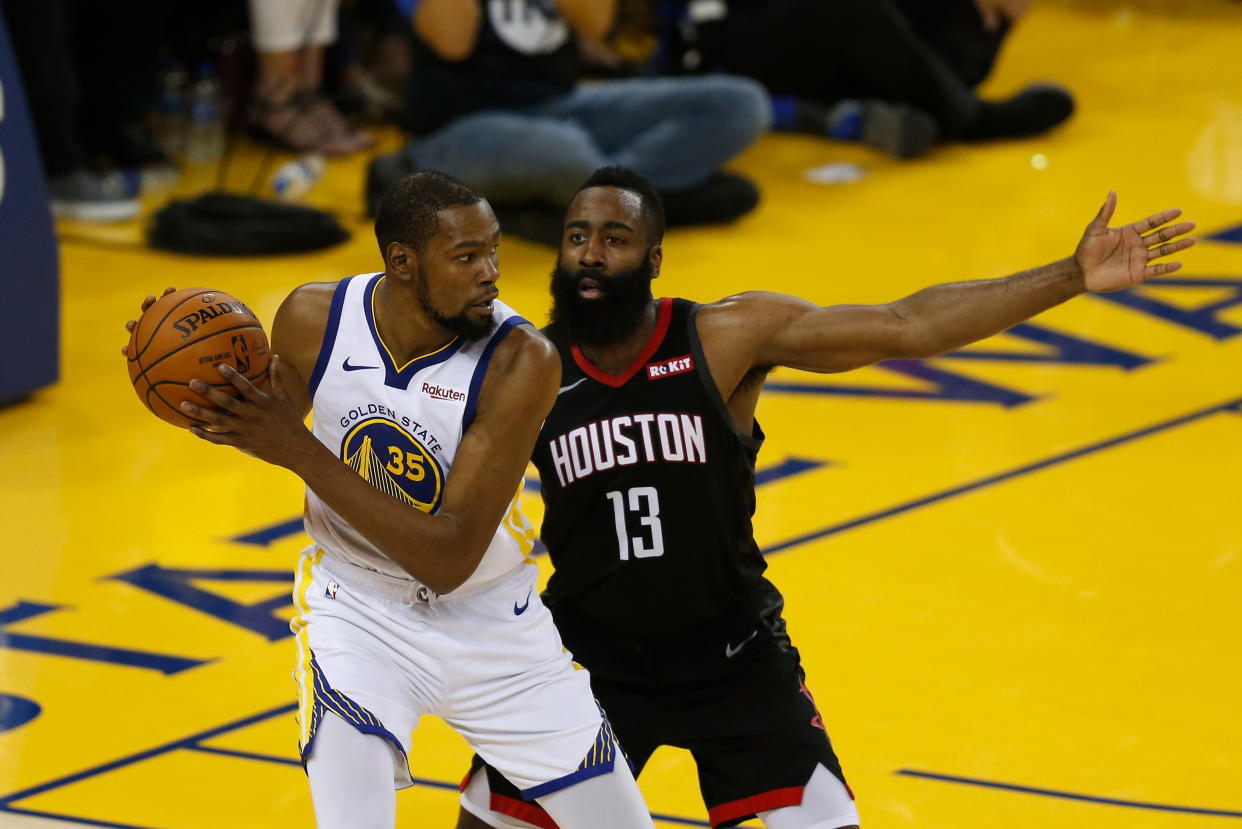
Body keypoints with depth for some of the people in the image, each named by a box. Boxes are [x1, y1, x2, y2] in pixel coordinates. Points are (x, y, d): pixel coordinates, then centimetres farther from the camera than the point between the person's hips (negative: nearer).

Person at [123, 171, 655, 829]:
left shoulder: (521, 361, -26)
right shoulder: (313, 319, -16)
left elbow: (450, 559, -29)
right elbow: (266, 434, 6)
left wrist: (300, 452, -35)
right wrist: (206, 407, -18)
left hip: (487, 620, 0)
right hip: (356, 608, 0)